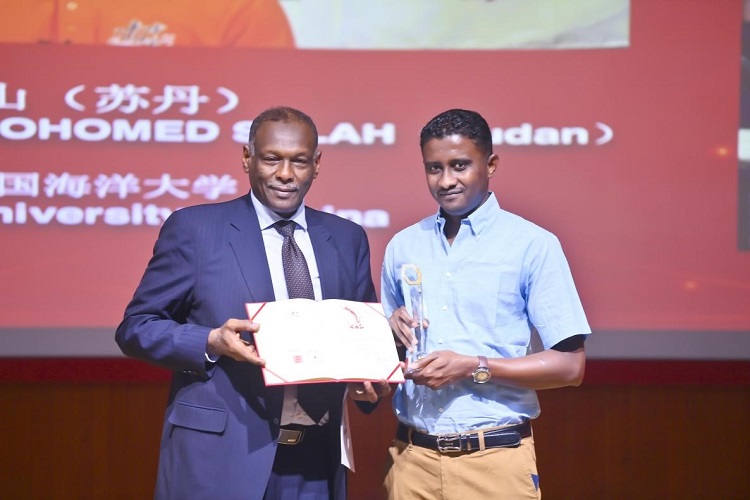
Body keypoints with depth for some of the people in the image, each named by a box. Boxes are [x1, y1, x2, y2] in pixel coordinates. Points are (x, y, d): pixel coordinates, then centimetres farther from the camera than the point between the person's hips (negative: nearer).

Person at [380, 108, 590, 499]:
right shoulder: (402, 246, 7)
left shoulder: (532, 245, -5)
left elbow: (569, 365, -8)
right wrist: (391, 332, -3)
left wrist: (473, 367, -16)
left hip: (495, 459, -3)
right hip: (412, 456, 4)